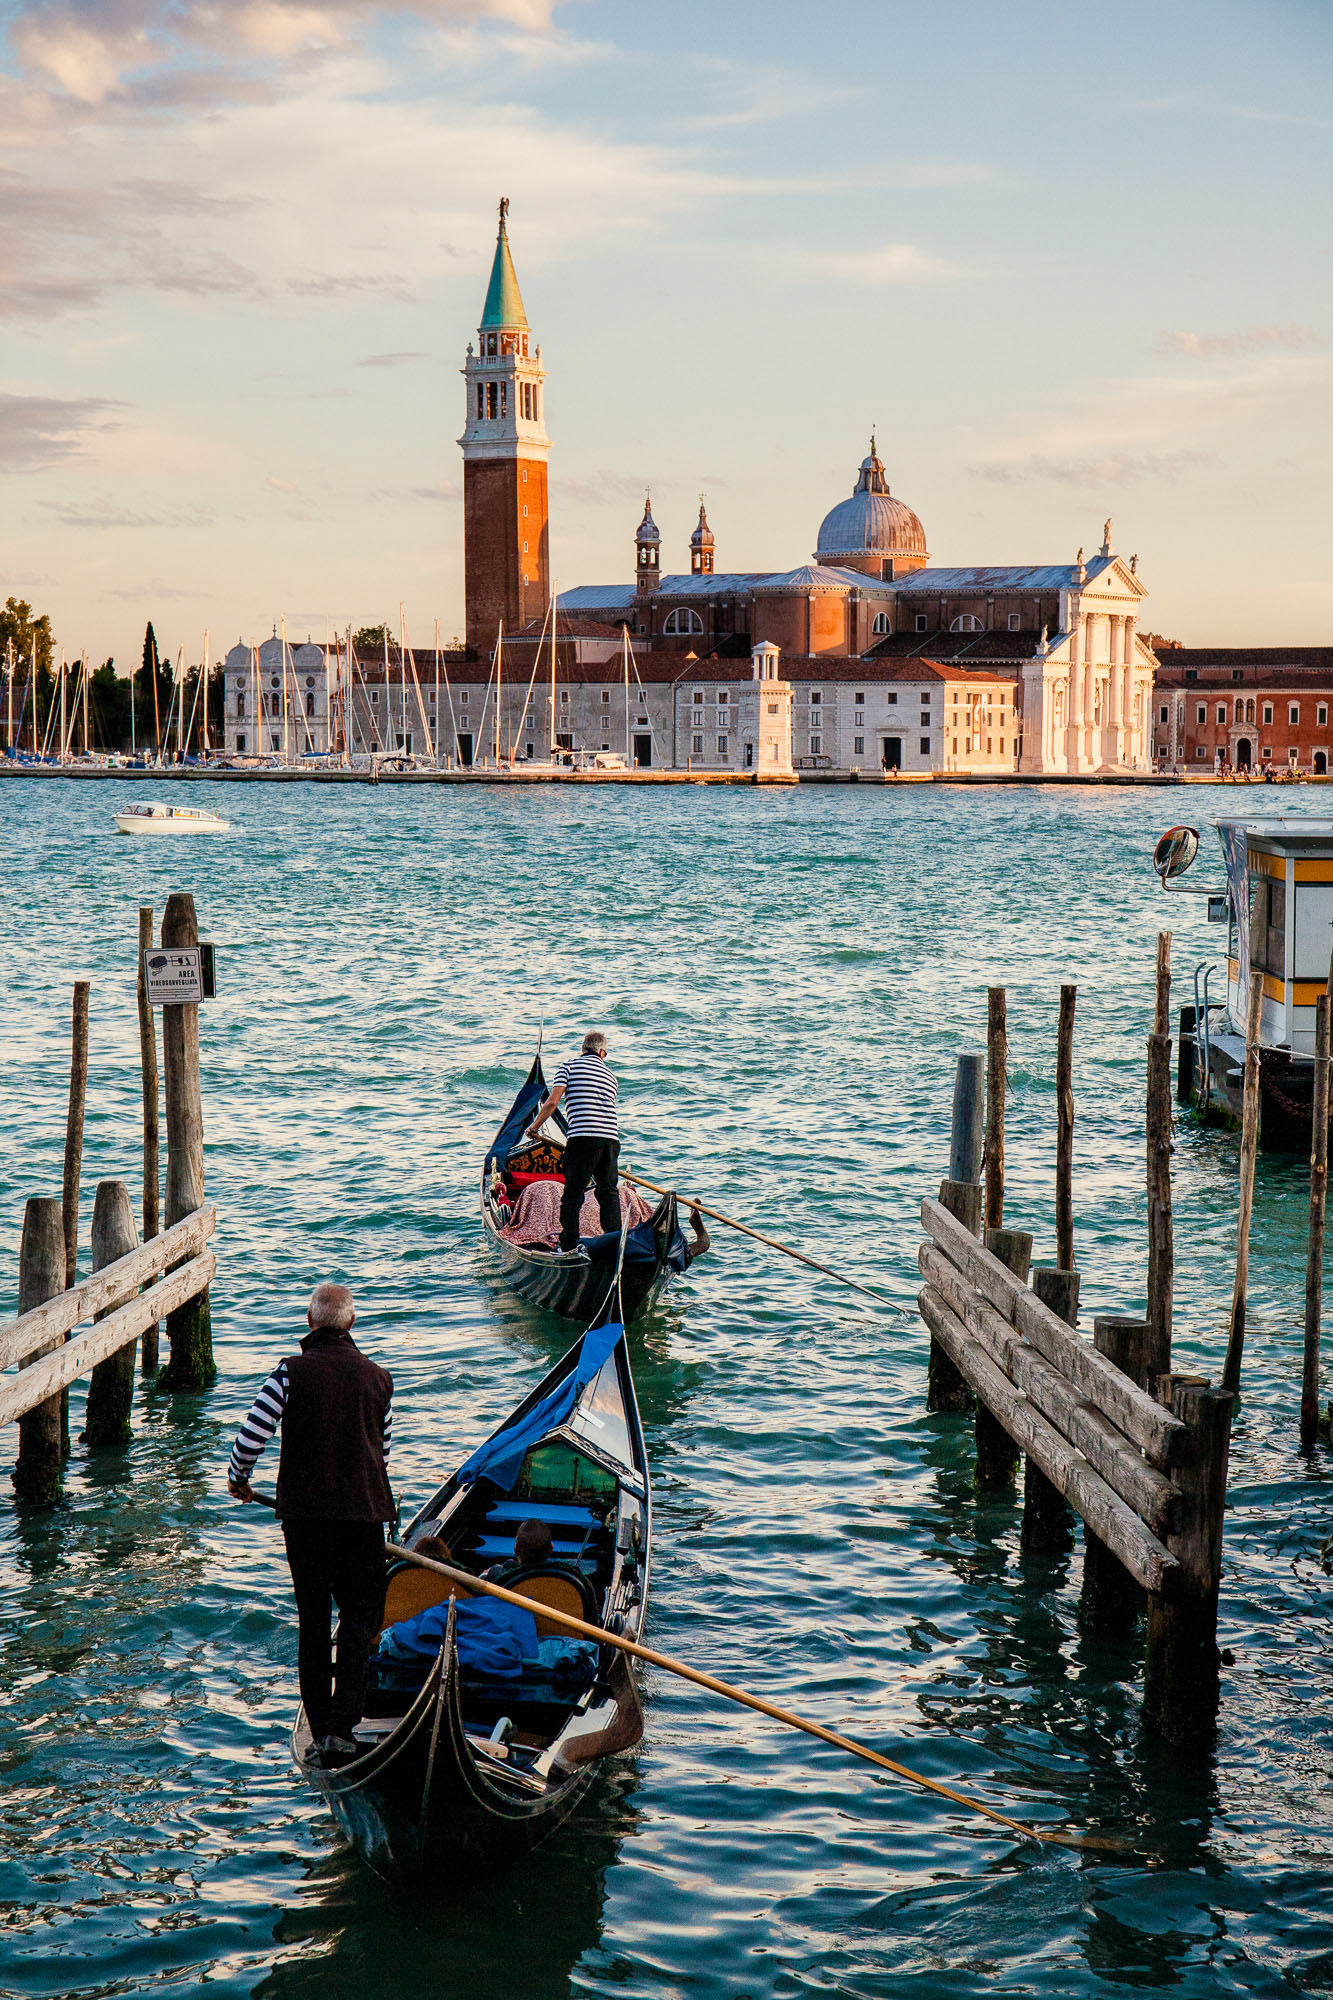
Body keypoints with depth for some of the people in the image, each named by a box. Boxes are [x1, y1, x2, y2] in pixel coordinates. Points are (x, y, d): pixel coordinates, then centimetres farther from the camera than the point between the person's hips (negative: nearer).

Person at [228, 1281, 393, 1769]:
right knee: (360, 1616, 8)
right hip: (363, 1510, 1)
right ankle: (341, 1726, -6)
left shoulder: (292, 1372, -6)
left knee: (312, 1619, 11)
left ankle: (320, 1730, 13)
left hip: (303, 1511, -1)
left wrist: (238, 1479, 12)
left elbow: (250, 1436, -8)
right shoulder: (378, 1378, 5)